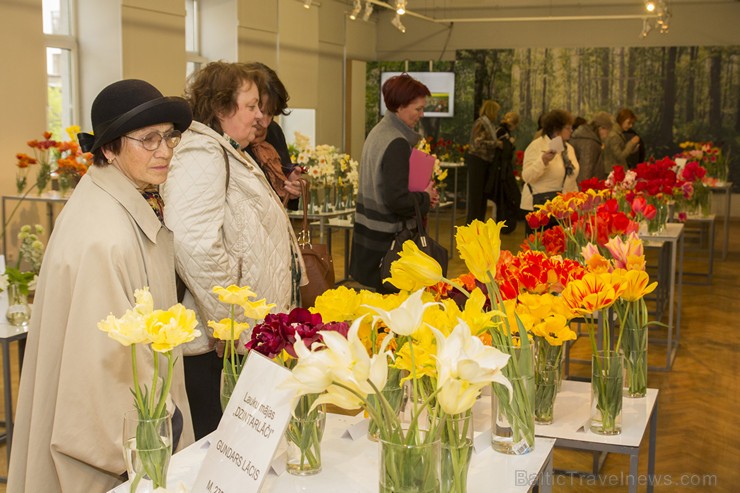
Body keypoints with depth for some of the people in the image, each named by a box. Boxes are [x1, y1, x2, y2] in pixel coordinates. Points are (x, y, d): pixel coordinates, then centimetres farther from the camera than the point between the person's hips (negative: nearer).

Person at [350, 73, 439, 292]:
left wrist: (424, 194, 6)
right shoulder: (397, 144, -19)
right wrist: (426, 199, -7)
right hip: (387, 240, -9)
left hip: (369, 232, 9)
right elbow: (397, 200, -24)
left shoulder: (377, 132, 11)